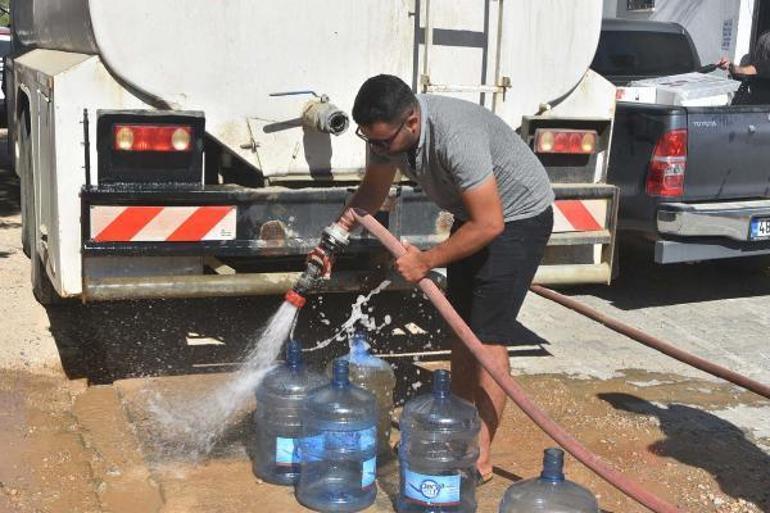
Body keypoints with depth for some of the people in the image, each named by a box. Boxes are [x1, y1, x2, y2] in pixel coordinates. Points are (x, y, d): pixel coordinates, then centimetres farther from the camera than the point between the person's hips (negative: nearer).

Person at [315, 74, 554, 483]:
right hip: (474, 212, 8)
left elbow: (489, 224, -33)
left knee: (488, 337, -12)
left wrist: (426, 261, -26)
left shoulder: (455, 136, -38)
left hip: (518, 217, -8)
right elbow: (373, 189, 5)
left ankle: (479, 458, -7)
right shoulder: (388, 130, -13)